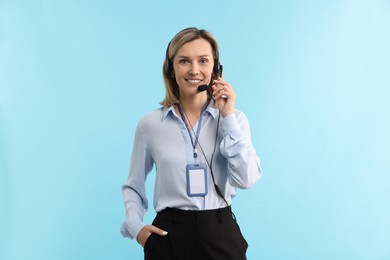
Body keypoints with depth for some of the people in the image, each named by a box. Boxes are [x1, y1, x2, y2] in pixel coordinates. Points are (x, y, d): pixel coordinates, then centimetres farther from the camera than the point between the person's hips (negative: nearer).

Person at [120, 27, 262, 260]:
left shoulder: (234, 118, 0)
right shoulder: (150, 125, -1)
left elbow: (247, 179, -13)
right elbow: (133, 186, 9)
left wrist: (228, 117, -12)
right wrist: (135, 226, -7)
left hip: (220, 233, 1)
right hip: (169, 236, 0)